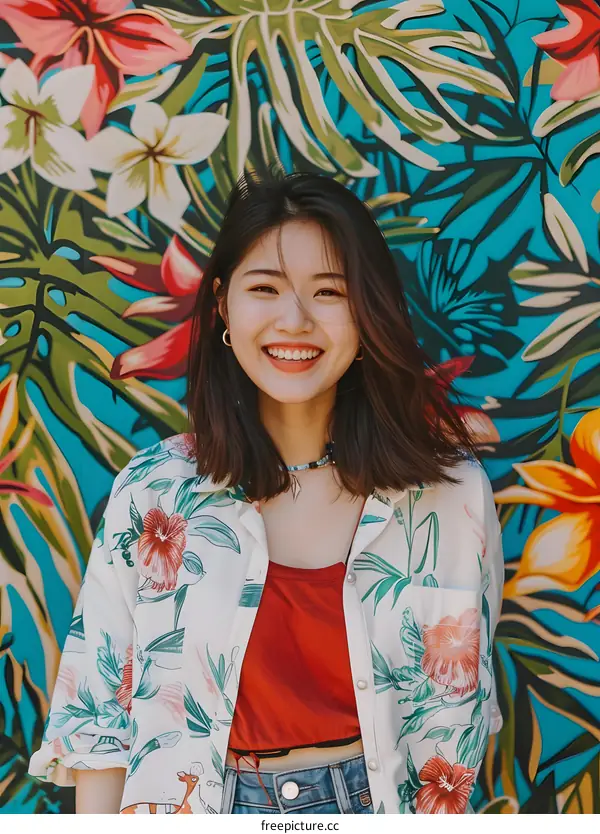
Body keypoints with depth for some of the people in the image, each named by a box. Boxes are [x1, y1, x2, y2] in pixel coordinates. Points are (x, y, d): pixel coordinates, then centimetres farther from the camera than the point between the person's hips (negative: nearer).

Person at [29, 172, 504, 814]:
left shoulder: (450, 491, -11)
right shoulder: (153, 489, -11)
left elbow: (456, 713, -2)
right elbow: (98, 711, -5)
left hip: (380, 806, 0)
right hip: (201, 806, 0)